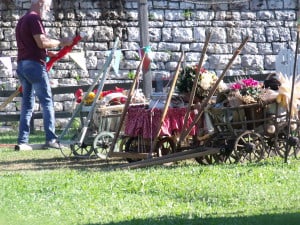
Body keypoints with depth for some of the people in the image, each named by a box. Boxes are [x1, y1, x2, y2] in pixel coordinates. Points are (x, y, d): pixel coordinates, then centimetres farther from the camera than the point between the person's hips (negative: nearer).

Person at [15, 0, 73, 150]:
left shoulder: (22, 20, 21)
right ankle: (50, 139, -11)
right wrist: (61, 42, -6)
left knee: (27, 104, 7)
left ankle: (22, 141, 2)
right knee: (47, 102, -6)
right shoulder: (34, 18, -8)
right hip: (35, 64, -9)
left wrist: (48, 53, 21)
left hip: (22, 65, 9)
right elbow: (42, 42, -16)